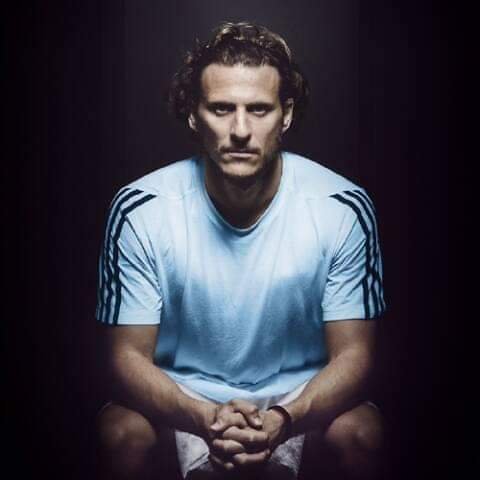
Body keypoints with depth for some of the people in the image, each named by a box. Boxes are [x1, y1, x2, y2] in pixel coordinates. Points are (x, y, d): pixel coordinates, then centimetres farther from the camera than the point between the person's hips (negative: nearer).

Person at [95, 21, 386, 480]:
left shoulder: (343, 208, -17)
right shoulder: (140, 210, -18)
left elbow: (353, 353, -13)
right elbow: (128, 356, -14)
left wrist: (282, 421, -32)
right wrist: (206, 420, -33)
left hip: (300, 393, 1)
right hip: (183, 395, 0)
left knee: (359, 434, -27)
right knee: (122, 433, -27)